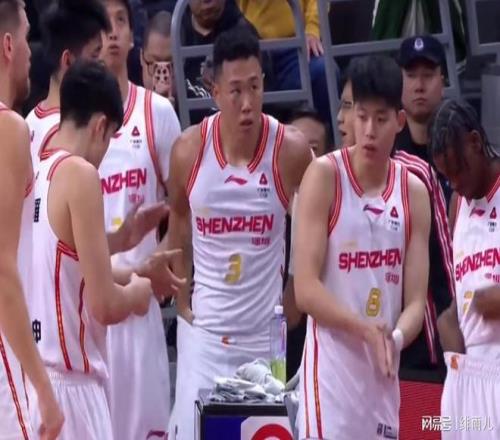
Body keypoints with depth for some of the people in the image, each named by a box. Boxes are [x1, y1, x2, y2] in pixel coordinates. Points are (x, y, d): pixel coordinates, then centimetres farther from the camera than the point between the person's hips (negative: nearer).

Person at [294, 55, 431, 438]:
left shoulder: (414, 193, 8)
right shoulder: (324, 177, -5)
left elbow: (415, 301, 4)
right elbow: (306, 289, -12)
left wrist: (394, 338, -17)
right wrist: (366, 330, -23)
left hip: (384, 374, 6)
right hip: (332, 368, -6)